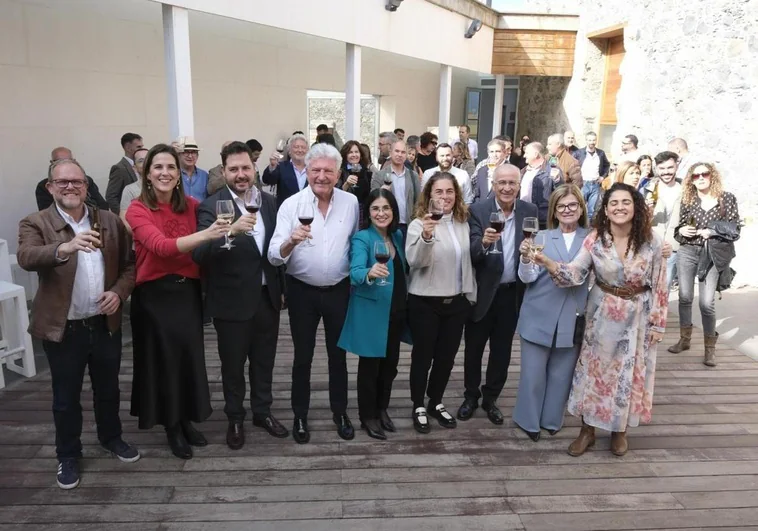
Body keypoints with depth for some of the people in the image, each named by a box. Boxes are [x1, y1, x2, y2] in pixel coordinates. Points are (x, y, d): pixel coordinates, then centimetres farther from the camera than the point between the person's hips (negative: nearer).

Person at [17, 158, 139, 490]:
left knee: (108, 389, 19)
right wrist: (65, 248, -46)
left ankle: (111, 438, 42)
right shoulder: (35, 224, -8)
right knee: (66, 397, 13)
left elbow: (129, 264, 7)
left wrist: (119, 292, -11)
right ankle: (68, 455, 32)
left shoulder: (110, 221, 2)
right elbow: (26, 258, -28)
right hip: (63, 328, -3)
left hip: (105, 324, 3)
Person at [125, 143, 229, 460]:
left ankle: (186, 421, 33)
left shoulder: (192, 206, 1)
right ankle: (172, 428, 28)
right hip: (154, 295, -3)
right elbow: (162, 246, -29)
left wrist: (220, 228, -12)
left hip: (188, 291, 4)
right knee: (164, 361, 8)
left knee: (190, 356, 12)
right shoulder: (138, 210, -11)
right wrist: (205, 235, -42)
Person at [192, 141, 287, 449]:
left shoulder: (269, 202, 3)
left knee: (264, 361, 19)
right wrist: (231, 231, -41)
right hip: (232, 301, -4)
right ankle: (235, 419, 34)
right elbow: (199, 255, -26)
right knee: (232, 365, 13)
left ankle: (262, 411, 38)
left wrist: (282, 287, 14)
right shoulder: (210, 207, -13)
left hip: (267, 296, 4)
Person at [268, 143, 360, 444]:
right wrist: (290, 242, -38)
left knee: (338, 354, 15)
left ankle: (340, 412, 33)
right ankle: (300, 416, 29)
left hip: (339, 290, 2)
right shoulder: (291, 205, -12)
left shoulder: (351, 202, -4)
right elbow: (274, 257, -18)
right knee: (302, 357, 11)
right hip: (302, 291, -1)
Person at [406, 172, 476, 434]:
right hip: (424, 303, -5)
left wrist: (471, 294, 13)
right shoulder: (419, 224, -11)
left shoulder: (463, 223, 4)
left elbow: (468, 262, 13)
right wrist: (426, 237, -43)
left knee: (446, 356, 15)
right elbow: (415, 261, -25)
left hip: (457, 302, 5)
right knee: (423, 356, 7)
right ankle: (418, 407, 25)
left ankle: (436, 403, 33)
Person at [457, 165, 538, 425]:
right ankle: (471, 396, 33)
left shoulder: (530, 211, -1)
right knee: (474, 348, 13)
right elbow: (472, 254, -19)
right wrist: (483, 242, -39)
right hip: (482, 292, -2)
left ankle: (490, 398, 34)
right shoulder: (478, 210, -11)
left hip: (512, 293, 3)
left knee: (501, 350, 15)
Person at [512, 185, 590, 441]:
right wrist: (526, 258, -26)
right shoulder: (542, 237, -2)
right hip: (540, 317, -1)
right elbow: (528, 278, -7)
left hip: (573, 319, 2)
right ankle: (528, 420, 25)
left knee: (561, 374, 13)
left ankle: (552, 419, 32)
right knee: (533, 373, 7)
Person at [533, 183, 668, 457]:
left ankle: (619, 431, 33)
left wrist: (657, 322, -3)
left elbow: (659, 285, -5)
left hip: (637, 317, 0)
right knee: (594, 370, 8)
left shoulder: (651, 241, -12)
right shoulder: (594, 240, -11)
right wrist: (549, 263, -39)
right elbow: (575, 274, -20)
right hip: (603, 315, 0)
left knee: (630, 374, 11)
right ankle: (587, 430, 25)